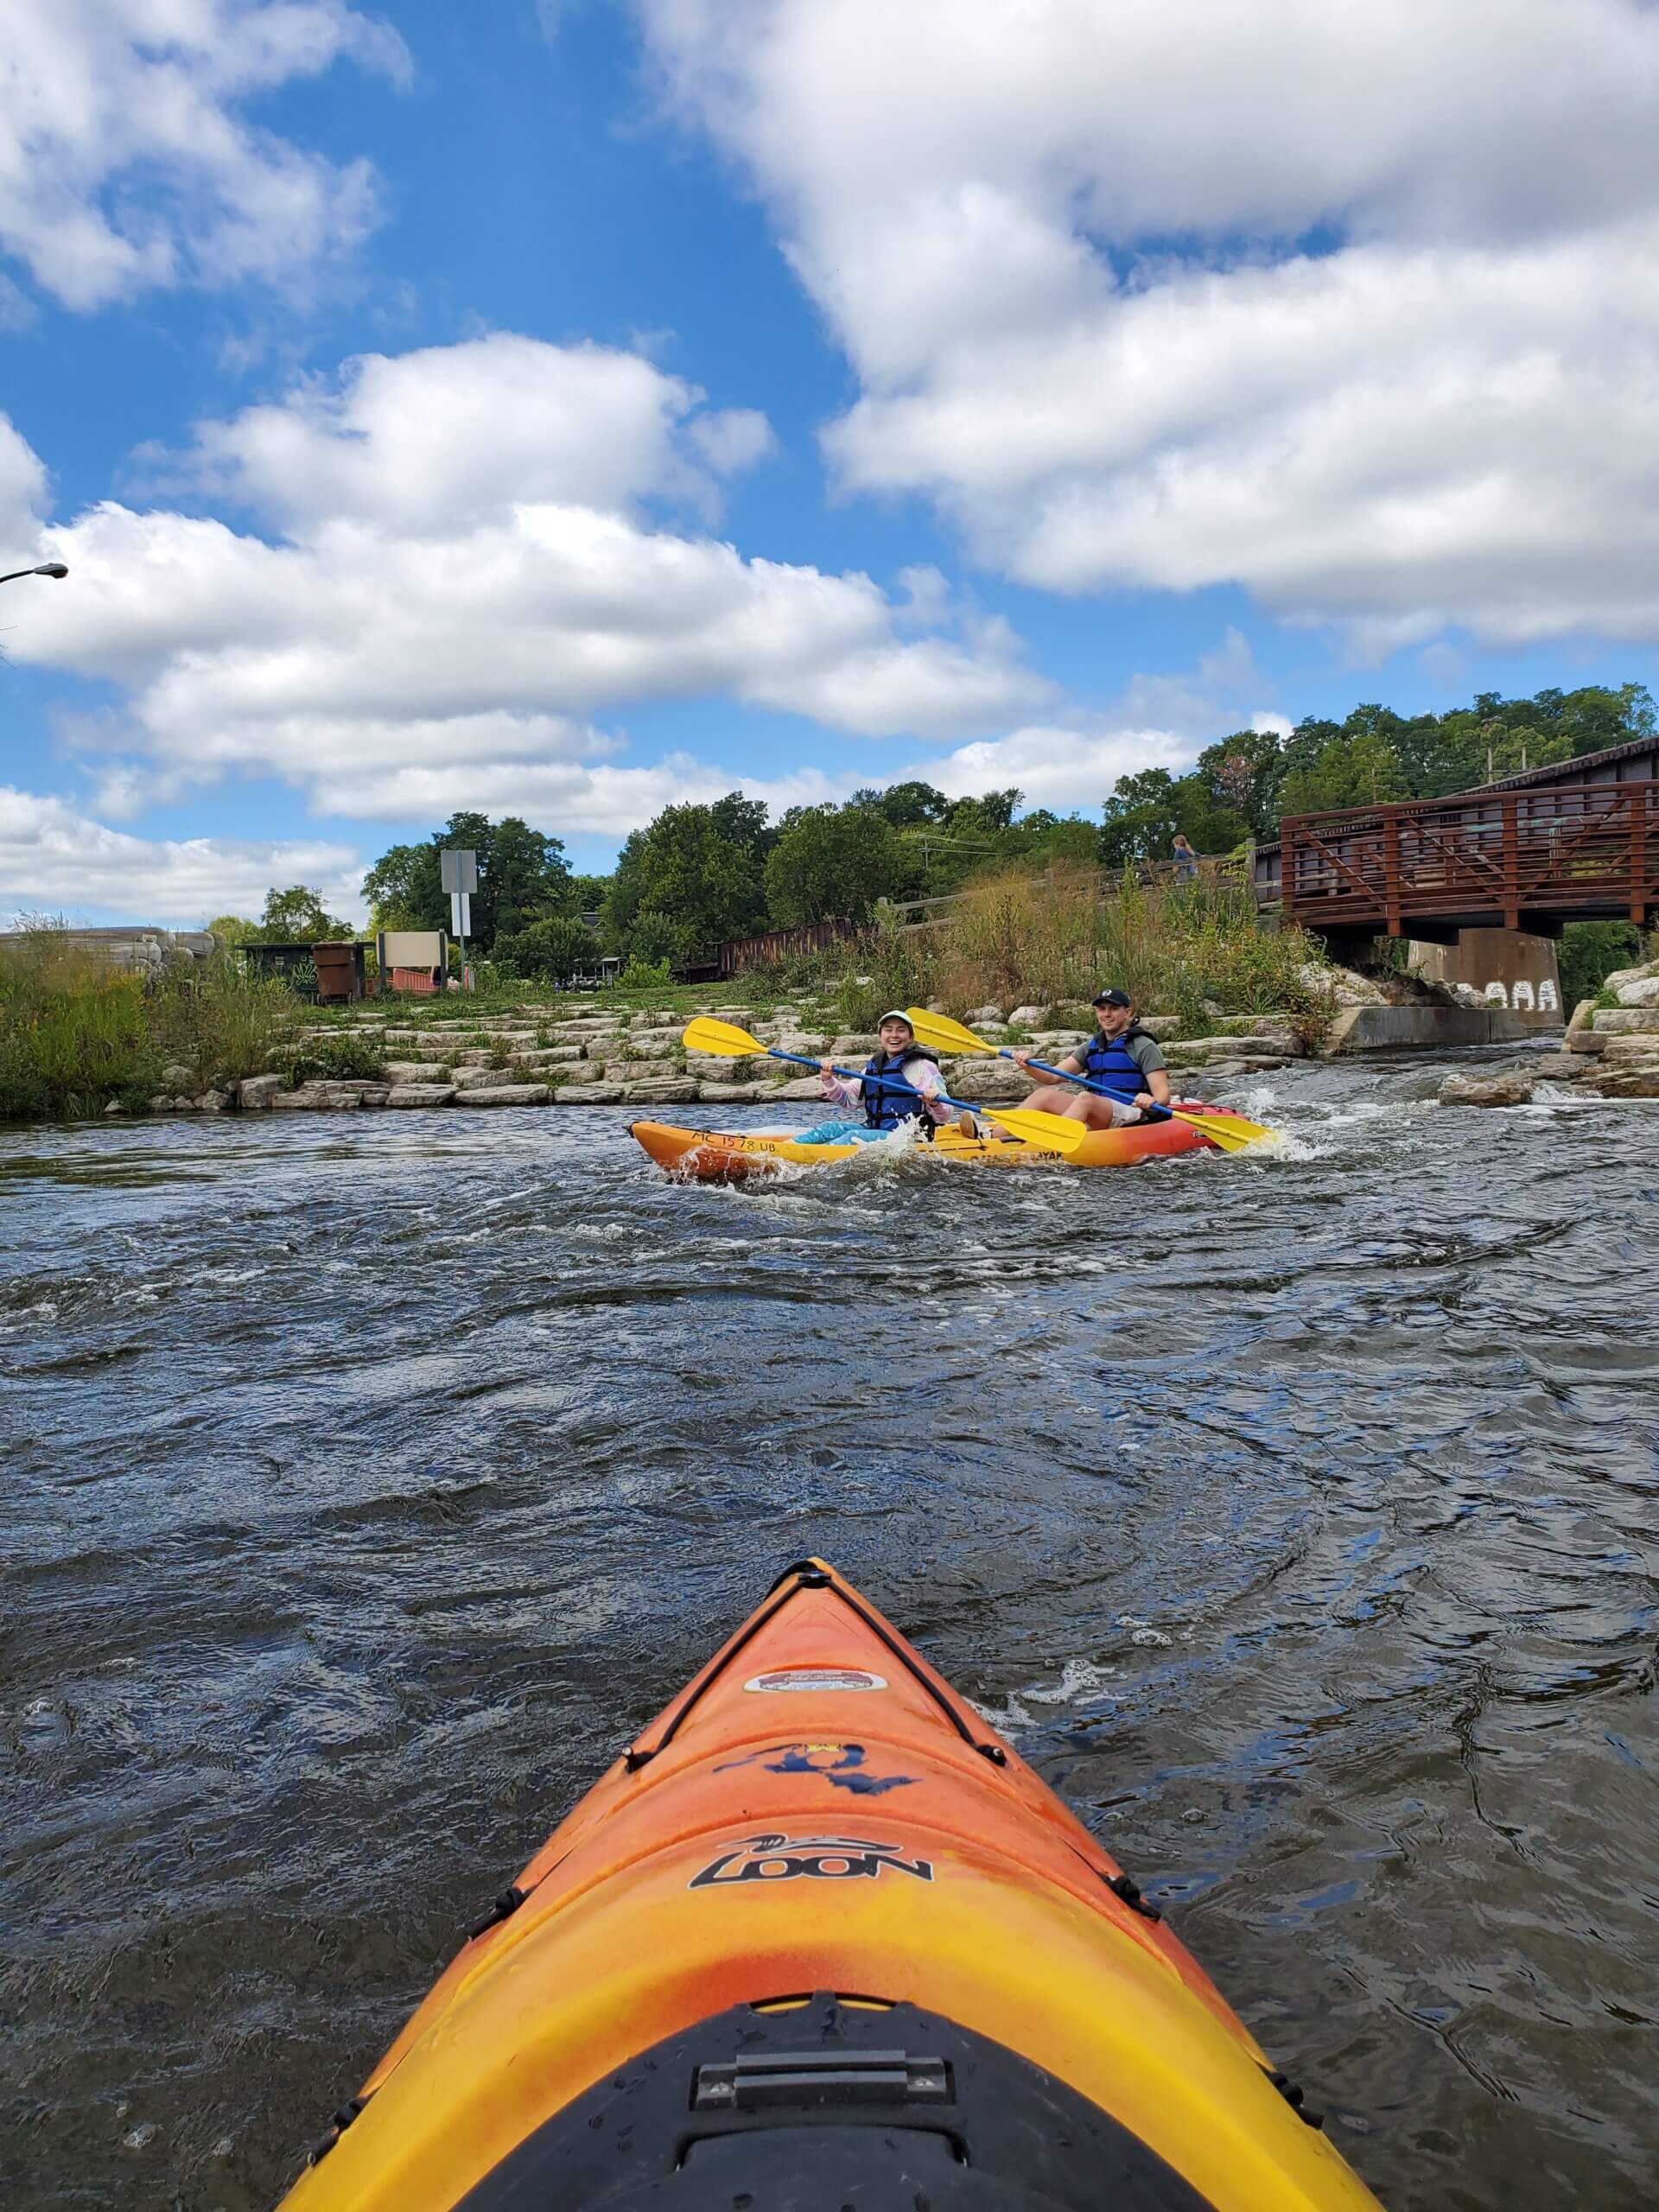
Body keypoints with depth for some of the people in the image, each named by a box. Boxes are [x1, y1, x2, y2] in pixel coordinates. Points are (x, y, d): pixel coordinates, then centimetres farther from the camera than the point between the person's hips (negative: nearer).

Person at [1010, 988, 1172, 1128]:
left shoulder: (1143, 1046, 2)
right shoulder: (1091, 1047, 18)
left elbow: (1163, 1094, -7)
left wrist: (1151, 1101, -31)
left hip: (1131, 1118, -6)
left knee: (1085, 1098, -33)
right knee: (1045, 1095, -15)